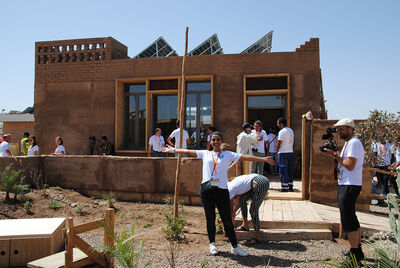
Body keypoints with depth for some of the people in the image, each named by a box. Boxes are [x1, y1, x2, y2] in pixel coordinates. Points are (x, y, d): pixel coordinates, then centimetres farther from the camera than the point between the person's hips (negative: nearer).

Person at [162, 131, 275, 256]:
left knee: (227, 219, 2)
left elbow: (245, 157, 0)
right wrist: (173, 150, 17)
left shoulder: (228, 154, 7)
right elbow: (188, 151, 16)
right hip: (206, 189, 1)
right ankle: (212, 244, 27)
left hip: (222, 190, -1)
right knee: (210, 218, 10)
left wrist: (263, 159, -8)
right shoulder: (205, 154, 12)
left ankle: (235, 246, 15)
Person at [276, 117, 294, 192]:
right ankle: (290, 187, 15)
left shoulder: (282, 131, -12)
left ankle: (284, 188, -3)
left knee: (283, 171, -4)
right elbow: (292, 142, 16)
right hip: (290, 152, 8)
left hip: (283, 153, -8)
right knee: (290, 170, 12)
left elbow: (279, 144, -11)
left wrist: (277, 150, 6)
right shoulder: (291, 131, 13)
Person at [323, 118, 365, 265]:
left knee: (348, 221, -6)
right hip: (346, 185, 11)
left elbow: (350, 165, -22)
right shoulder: (348, 142, 18)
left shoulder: (354, 143, -14)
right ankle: (358, 249, 29)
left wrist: (335, 155, -15)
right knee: (352, 219, 18)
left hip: (350, 186, -11)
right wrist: (335, 154, 5)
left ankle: (355, 255, 2)